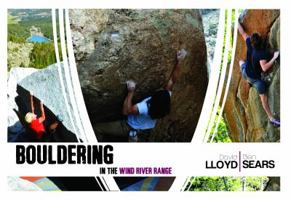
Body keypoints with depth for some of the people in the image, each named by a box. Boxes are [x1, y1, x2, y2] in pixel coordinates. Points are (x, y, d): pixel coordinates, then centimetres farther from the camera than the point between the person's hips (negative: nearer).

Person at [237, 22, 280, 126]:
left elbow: (243, 33, -1)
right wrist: (274, 58, -41)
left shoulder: (250, 45, -17)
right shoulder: (262, 54, -34)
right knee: (263, 97, 1)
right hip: (255, 78, -6)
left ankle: (249, 81, 50)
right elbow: (264, 68, -41)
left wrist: (237, 23, 13)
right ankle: (271, 118, 7)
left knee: (241, 61, 39)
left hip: (245, 73, 6)